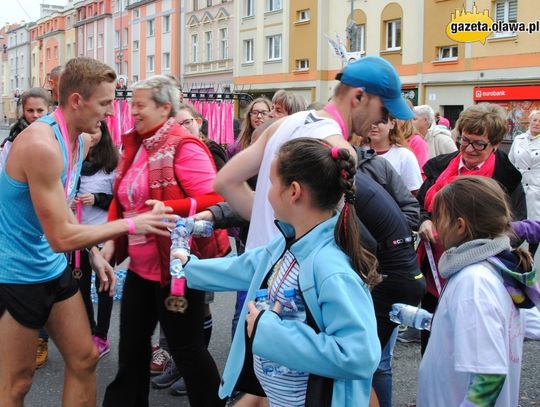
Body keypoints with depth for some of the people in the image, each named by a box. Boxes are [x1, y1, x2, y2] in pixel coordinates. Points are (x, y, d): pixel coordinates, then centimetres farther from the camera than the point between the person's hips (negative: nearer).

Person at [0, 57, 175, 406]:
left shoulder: (79, 139, 4)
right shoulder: (41, 144, -27)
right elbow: (61, 237, -26)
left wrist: (95, 254, 9)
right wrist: (132, 224, -21)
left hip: (54, 269, 9)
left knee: (85, 359, 14)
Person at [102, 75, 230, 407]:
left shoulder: (184, 147, -15)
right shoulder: (135, 146, 10)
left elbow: (214, 200, -21)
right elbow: (122, 200, 17)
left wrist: (168, 210, -31)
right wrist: (111, 239, 4)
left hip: (177, 265, -8)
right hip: (141, 265, 8)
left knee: (186, 346, 6)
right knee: (132, 342, 17)